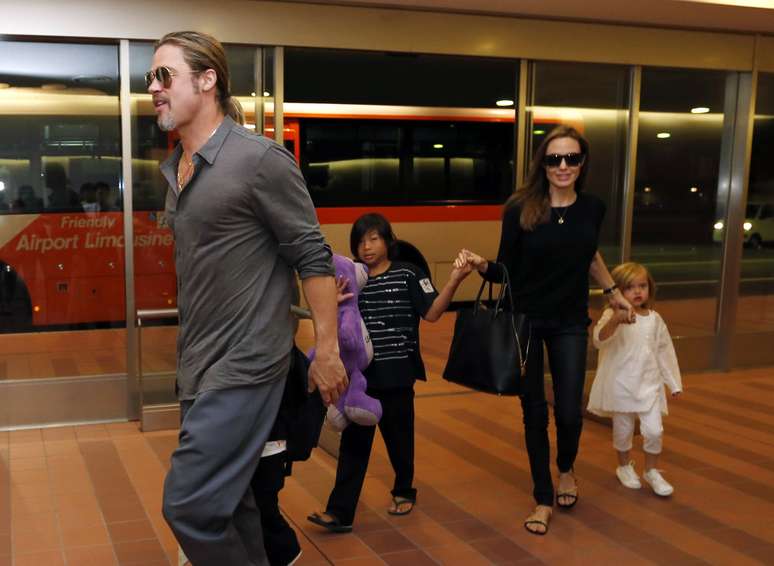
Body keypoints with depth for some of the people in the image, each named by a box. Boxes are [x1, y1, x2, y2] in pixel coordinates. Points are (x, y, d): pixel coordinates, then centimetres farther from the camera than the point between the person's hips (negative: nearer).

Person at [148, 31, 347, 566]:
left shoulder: (260, 159, -14)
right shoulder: (176, 169, 10)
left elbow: (313, 256, -12)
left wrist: (328, 350, -12)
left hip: (245, 362, -8)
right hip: (198, 362, 8)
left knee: (190, 504, -9)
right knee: (225, 498, 15)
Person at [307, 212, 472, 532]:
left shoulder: (408, 274, -5)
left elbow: (431, 314, -8)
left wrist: (454, 281, -21)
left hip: (397, 374, -2)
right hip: (360, 375, 3)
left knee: (399, 438, 14)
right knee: (353, 442, 3)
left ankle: (404, 491, 37)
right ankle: (340, 511, 5)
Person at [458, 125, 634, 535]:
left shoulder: (593, 208, -3)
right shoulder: (520, 208, -13)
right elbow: (507, 270, -8)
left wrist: (612, 291, 26)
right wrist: (481, 265, -28)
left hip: (570, 323, 2)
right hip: (525, 320, -2)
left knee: (569, 412, 1)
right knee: (534, 412, 5)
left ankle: (566, 470, 37)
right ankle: (543, 498, 24)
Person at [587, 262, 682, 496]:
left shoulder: (654, 319, 4)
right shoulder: (612, 316, -11)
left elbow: (664, 351, 13)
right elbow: (599, 339, -29)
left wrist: (673, 383, 15)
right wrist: (615, 320, -48)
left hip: (649, 385, 3)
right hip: (621, 386, -3)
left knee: (654, 430, -3)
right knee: (623, 430, 10)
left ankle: (651, 471, 20)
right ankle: (624, 467, 35)